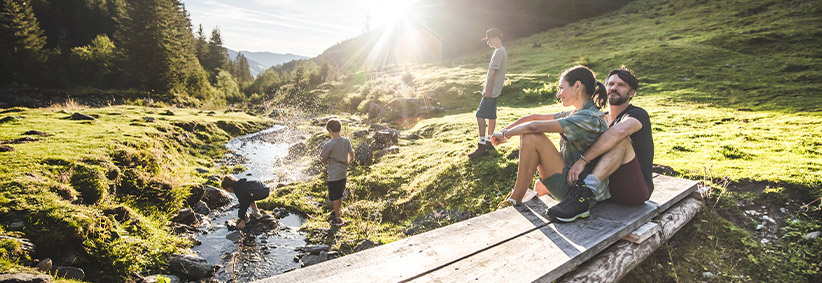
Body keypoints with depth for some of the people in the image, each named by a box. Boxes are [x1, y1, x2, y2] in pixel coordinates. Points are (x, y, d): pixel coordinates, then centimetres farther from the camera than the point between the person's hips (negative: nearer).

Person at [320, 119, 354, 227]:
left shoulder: (329, 145, -21)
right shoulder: (347, 141, -4)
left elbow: (324, 161, -9)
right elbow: (351, 157, 3)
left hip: (334, 175, -6)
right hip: (343, 173, 6)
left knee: (334, 197, 8)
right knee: (339, 195, 25)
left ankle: (338, 219, 17)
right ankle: (338, 212, 43)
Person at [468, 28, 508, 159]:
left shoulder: (499, 52, -15)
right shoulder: (502, 51, 17)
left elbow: (493, 72, -19)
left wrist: (488, 90, -19)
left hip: (492, 90, -10)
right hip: (494, 90, 10)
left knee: (480, 115, -12)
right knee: (491, 116, 13)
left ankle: (482, 146, -13)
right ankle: (489, 142, 22)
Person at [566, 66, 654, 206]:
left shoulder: (638, 114, -7)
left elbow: (619, 131, -32)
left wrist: (582, 160, -39)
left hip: (636, 189, -6)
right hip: (608, 189, 6)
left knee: (622, 140, -34)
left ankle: (587, 188, -46)